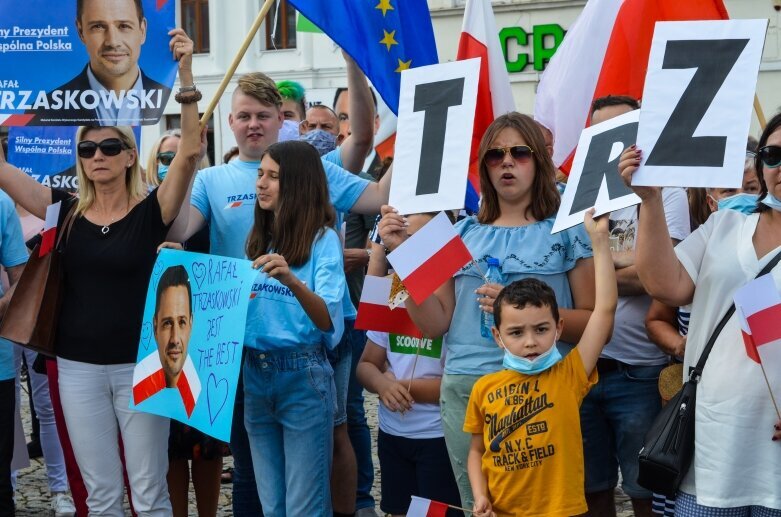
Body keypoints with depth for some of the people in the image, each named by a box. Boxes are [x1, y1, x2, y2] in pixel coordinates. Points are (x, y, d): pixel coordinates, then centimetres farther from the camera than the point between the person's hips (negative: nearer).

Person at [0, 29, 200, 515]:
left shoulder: (151, 211, -5)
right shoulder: (66, 211, 3)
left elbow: (190, 152, -19)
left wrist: (185, 75, -28)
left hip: (140, 365, -3)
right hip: (79, 367, 3)